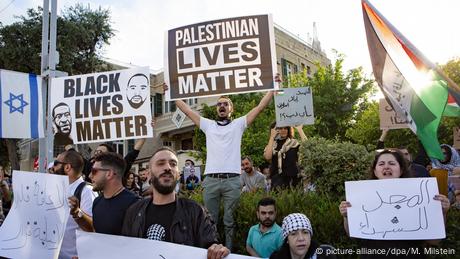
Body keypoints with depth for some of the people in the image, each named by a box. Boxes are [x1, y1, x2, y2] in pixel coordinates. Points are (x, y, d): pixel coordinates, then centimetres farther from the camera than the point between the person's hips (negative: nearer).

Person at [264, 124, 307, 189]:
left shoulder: (294, 143, 6)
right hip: (277, 179, 1)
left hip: (293, 179, -1)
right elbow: (267, 157, -12)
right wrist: (272, 137, -9)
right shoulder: (272, 144, 8)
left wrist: (300, 130, -9)